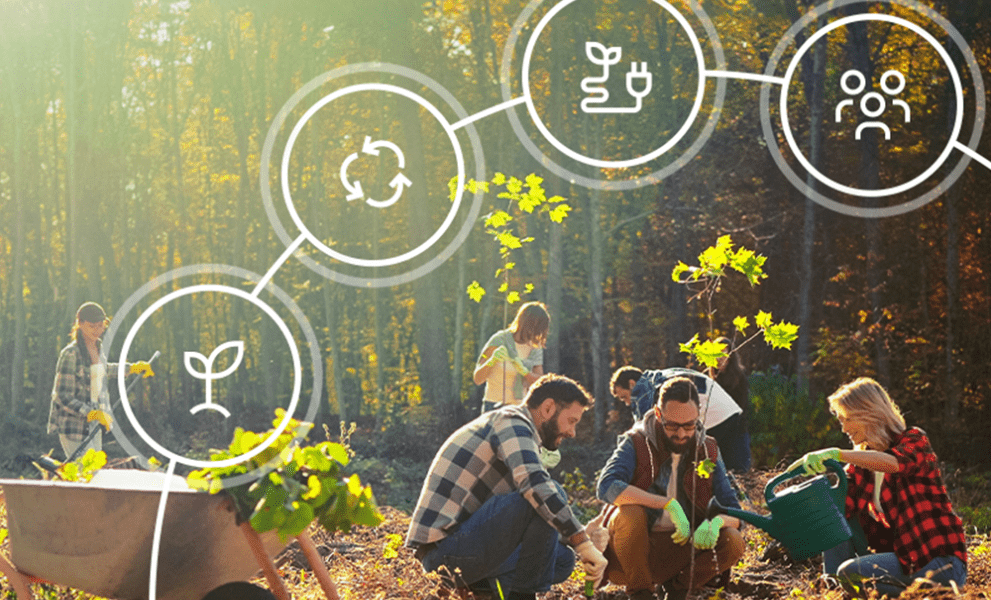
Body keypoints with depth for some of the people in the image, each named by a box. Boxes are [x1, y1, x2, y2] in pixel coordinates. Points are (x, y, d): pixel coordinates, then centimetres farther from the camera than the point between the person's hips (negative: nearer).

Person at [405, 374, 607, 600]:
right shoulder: (511, 422, -10)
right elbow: (534, 484, -28)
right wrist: (583, 543, -27)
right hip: (445, 543, -10)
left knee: (563, 560, 13)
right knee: (549, 496, -21)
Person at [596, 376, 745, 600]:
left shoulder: (708, 451, 1)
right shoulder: (636, 443, -10)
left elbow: (735, 514, -1)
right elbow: (606, 487, -30)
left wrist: (716, 521, -27)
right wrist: (668, 504, -36)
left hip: (679, 551, 3)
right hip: (631, 555, -3)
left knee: (733, 543, -22)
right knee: (631, 513, -34)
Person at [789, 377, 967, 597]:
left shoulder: (914, 441, -7)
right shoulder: (862, 461, 13)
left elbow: (894, 463, -32)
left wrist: (838, 454, -42)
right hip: (900, 552, 7)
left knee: (850, 572, -23)